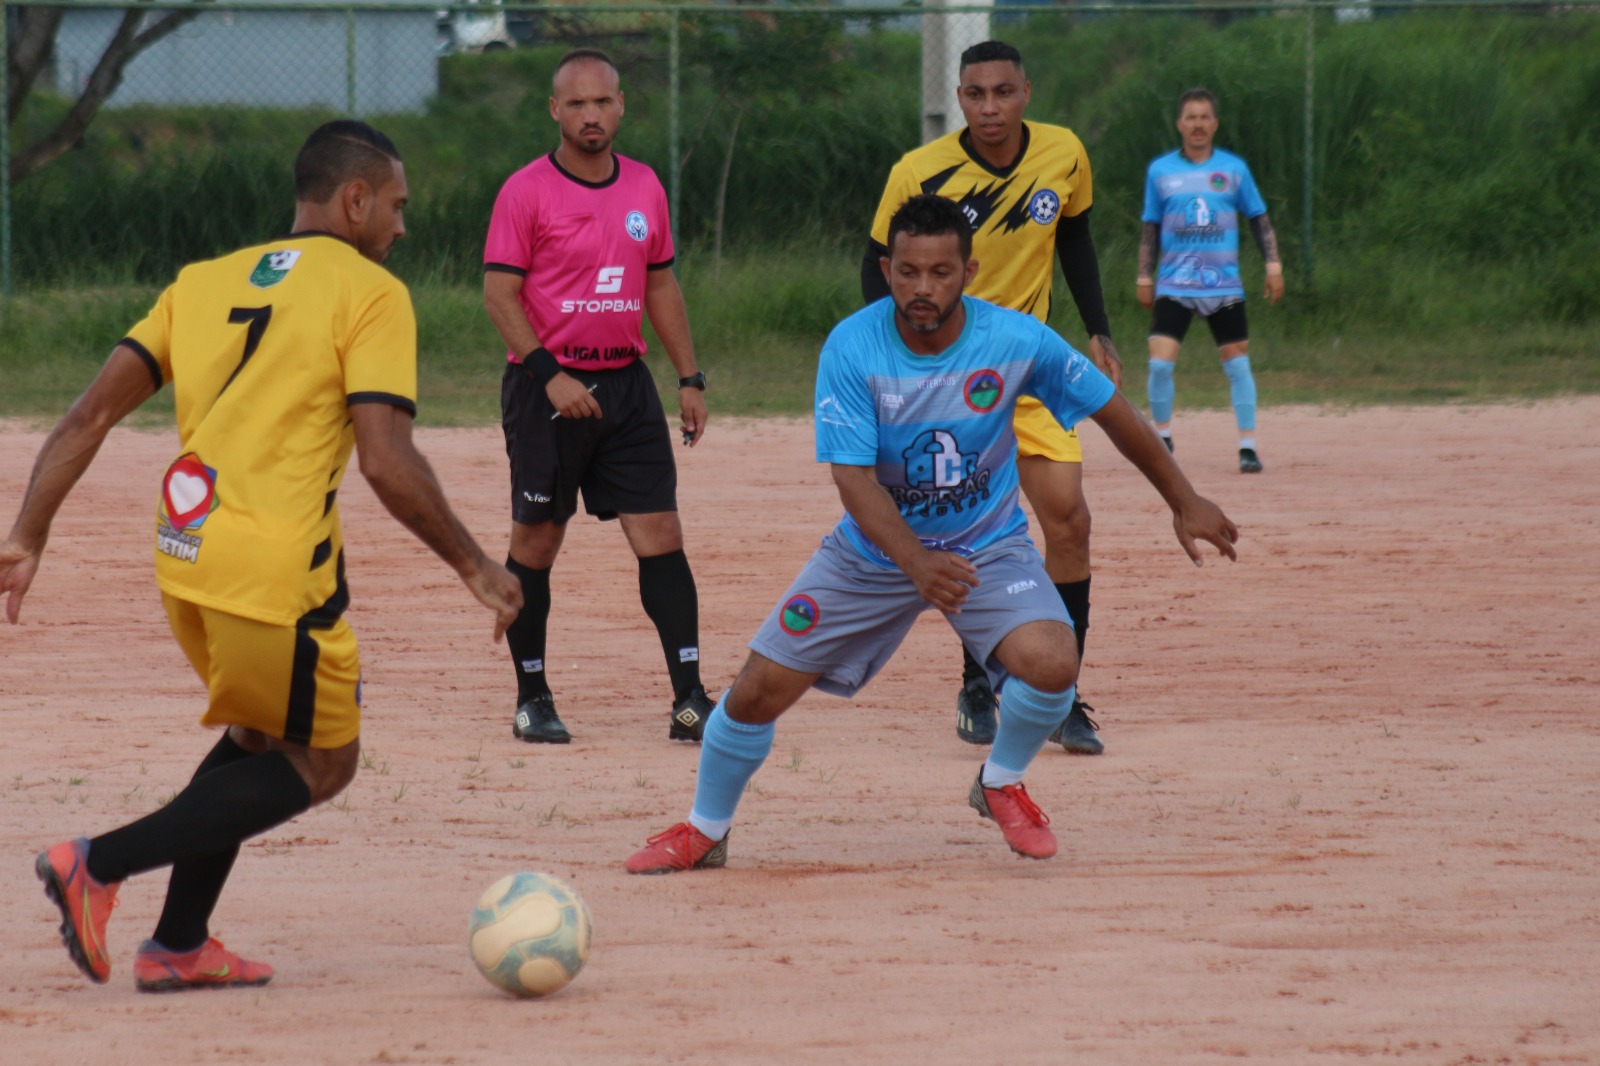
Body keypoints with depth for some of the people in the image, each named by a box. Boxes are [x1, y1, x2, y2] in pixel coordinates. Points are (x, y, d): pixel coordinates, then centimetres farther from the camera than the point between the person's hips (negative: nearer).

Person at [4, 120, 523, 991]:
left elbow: (92, 412, 8)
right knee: (322, 763, 9)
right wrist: (475, 569, -3)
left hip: (182, 558, 7)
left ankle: (178, 944, 23)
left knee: (261, 736, 27)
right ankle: (98, 866, -3)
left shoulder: (204, 282, 15)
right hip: (275, 564, -7)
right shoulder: (370, 294, -4)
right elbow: (388, 464, -13)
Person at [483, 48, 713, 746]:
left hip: (625, 384, 4)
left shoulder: (644, 187, 10)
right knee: (537, 539, 3)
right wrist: (550, 375, -20)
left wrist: (690, 379, 12)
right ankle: (531, 698, 14)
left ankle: (689, 700, -6)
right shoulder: (526, 191, -6)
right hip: (546, 387, -4)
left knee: (660, 532, -4)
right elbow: (499, 295, -9)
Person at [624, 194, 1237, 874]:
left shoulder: (1017, 341, -19)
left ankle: (1002, 785, 5)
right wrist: (916, 564, -42)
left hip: (988, 544, 0)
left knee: (1050, 664, -27)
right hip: (874, 552, 0)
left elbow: (1112, 411, -4)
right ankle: (704, 831, 23)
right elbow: (855, 481, -25)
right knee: (759, 691, -4)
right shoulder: (851, 348, -22)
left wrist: (1184, 501, 4)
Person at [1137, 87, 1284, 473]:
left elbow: (1259, 219, 10)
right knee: (1160, 364, -11)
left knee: (1237, 364, 0)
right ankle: (1162, 438, 8)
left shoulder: (1234, 168, 5)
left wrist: (1273, 264, 0)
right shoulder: (1160, 170, 5)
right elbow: (1151, 228, 10)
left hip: (1224, 286, 0)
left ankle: (1248, 447, 7)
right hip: (1173, 287, 0)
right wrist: (1144, 277, 6)